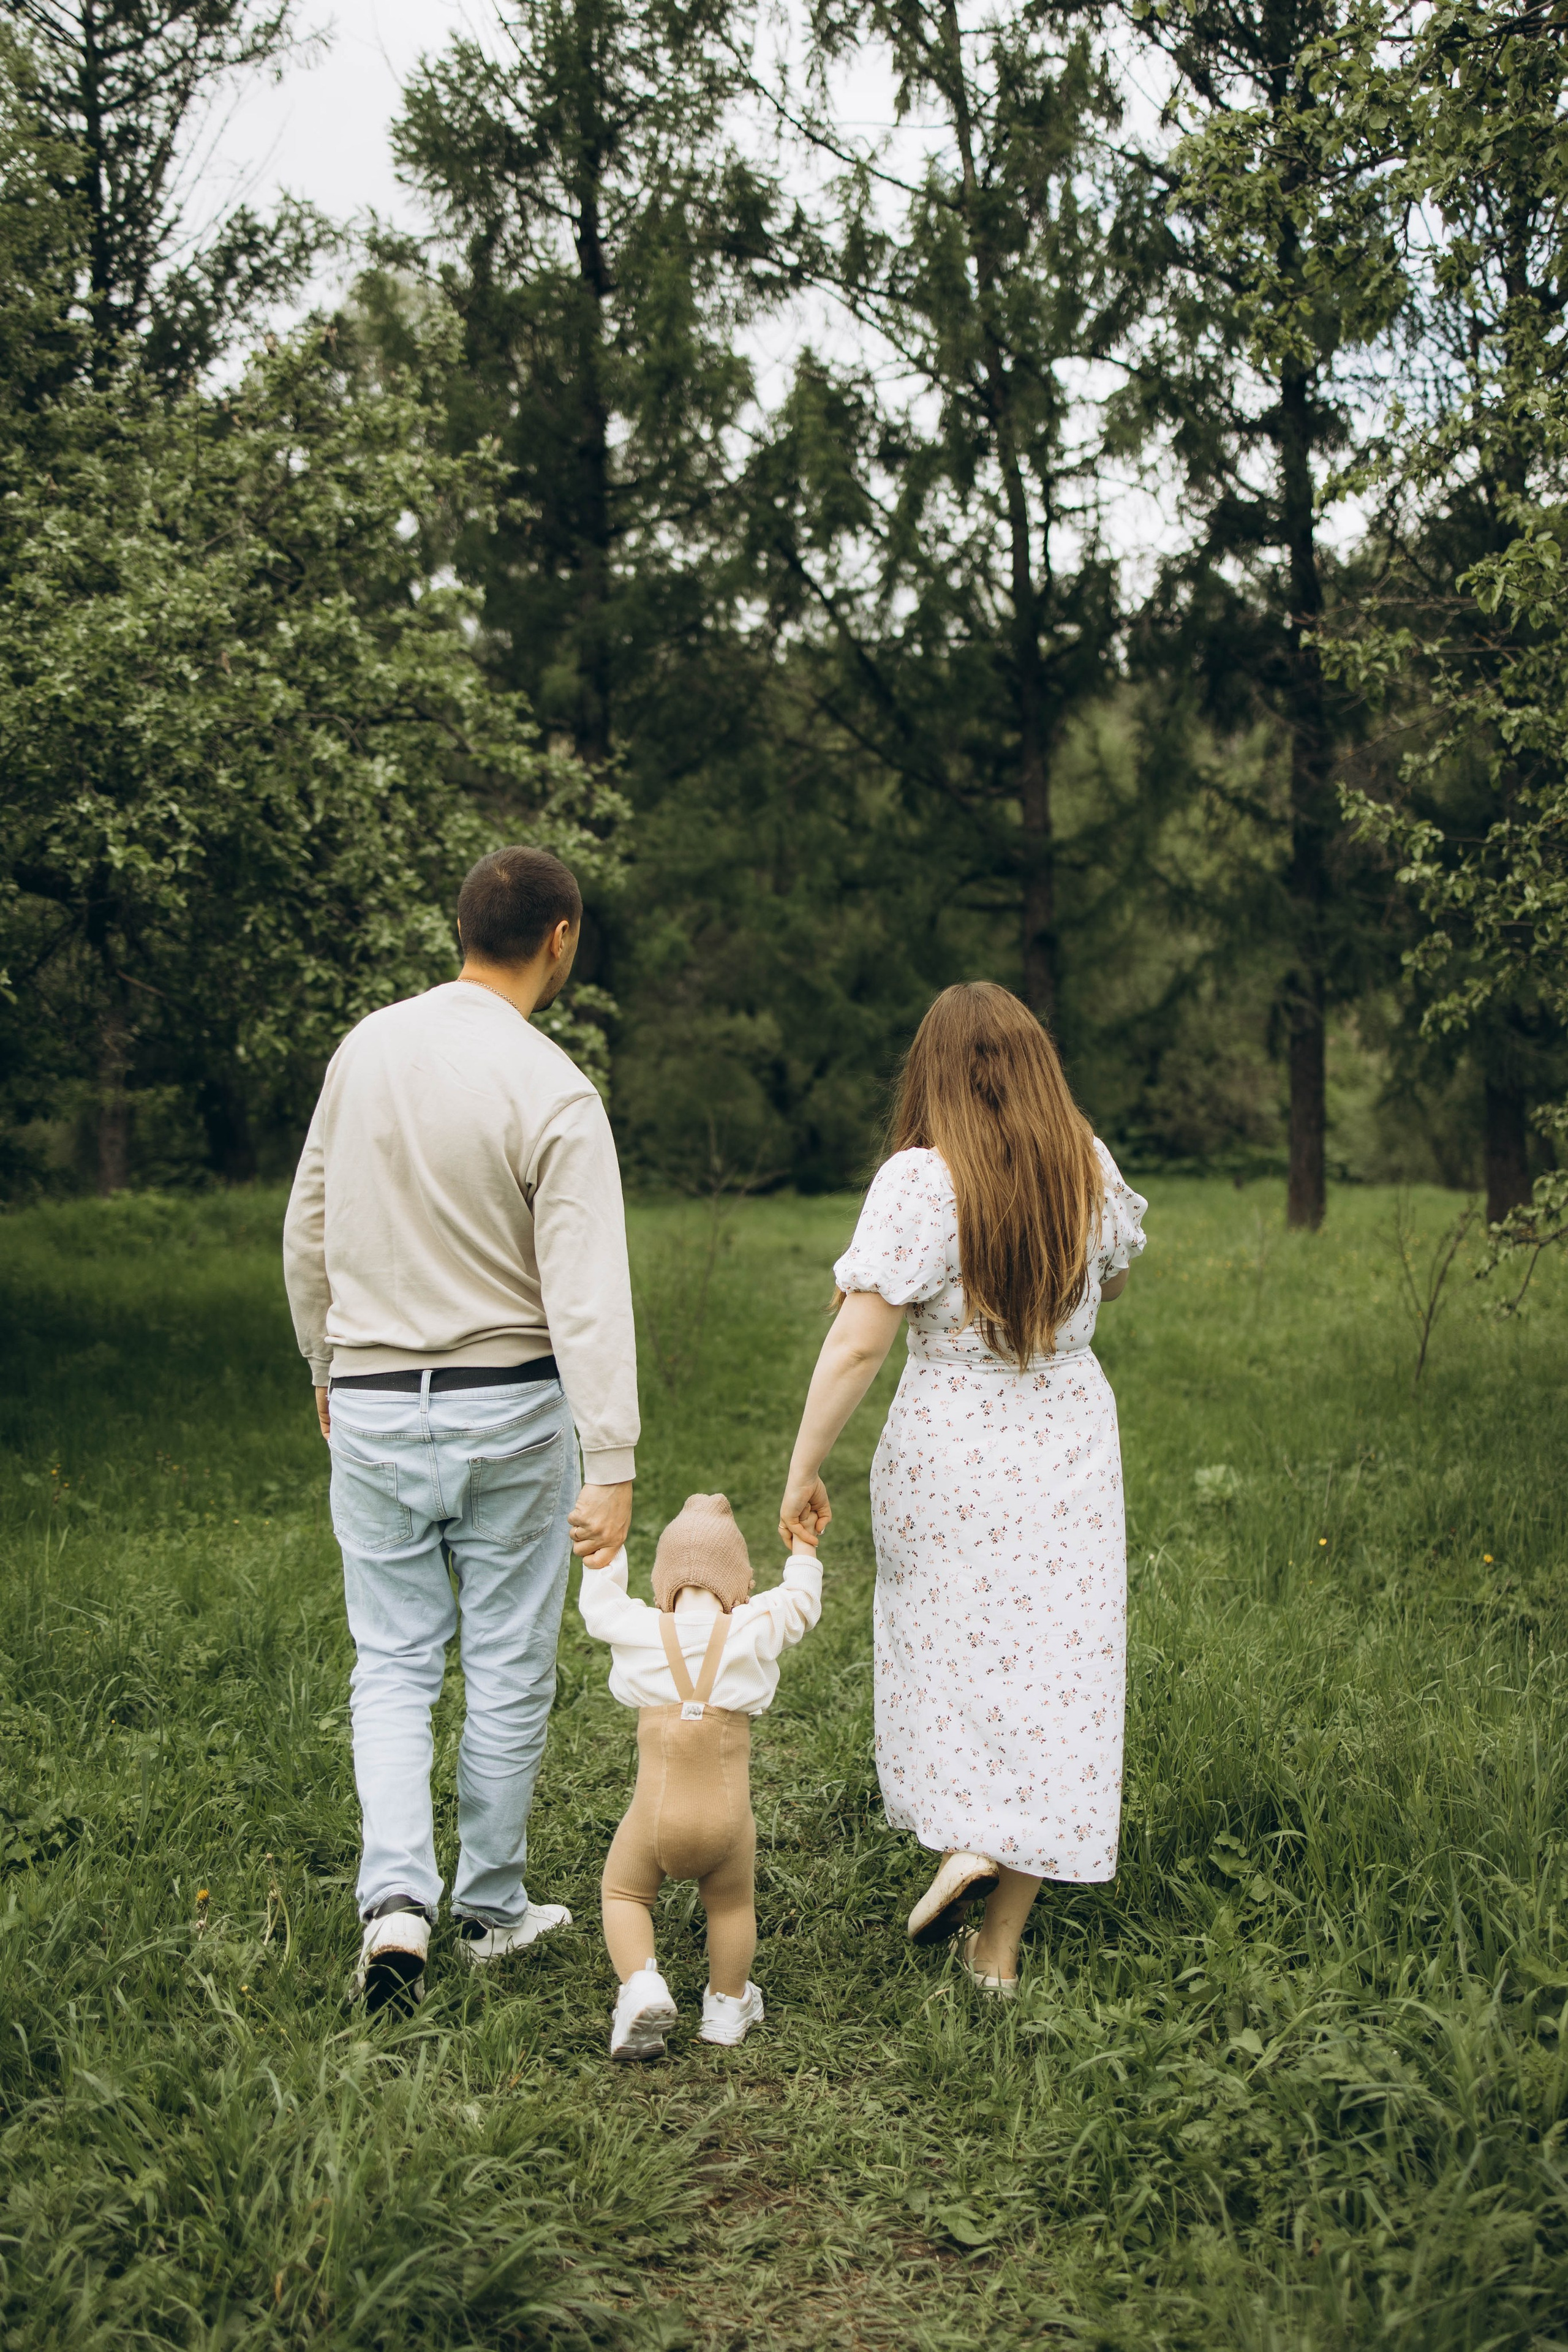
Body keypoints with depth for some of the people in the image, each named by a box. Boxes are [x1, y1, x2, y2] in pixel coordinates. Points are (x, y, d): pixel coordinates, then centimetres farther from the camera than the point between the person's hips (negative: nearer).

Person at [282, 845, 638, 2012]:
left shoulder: (367, 1047, 0)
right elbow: (587, 1295, -20)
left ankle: (397, 1898, -2)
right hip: (510, 1408, -3)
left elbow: (308, 1232, 8)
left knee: (394, 1665, 13)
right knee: (509, 1669, 12)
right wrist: (612, 1466, -20)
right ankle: (492, 1907, 25)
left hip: (373, 1403, 3)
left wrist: (326, 1367, 22)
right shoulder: (555, 1095, -15)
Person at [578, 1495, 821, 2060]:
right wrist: (803, 1546, 35)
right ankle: (728, 2007, 36)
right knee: (732, 1905, 26)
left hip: (655, 1817, -1)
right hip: (726, 1821, 1)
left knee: (622, 1892, 22)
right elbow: (801, 1601, 18)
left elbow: (597, 1601, 19)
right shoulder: (755, 1629, -2)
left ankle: (641, 1986, 1)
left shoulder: (638, 1629, -1)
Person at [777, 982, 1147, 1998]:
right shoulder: (1091, 1167, 0)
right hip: (1071, 1448, 4)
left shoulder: (920, 1180, -15)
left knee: (949, 1655, 19)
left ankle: (964, 1840, 4)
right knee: (1052, 1669, 8)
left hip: (950, 1453, -3)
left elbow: (857, 1344, -19)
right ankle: (1001, 1948, 13)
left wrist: (805, 1469, -11)